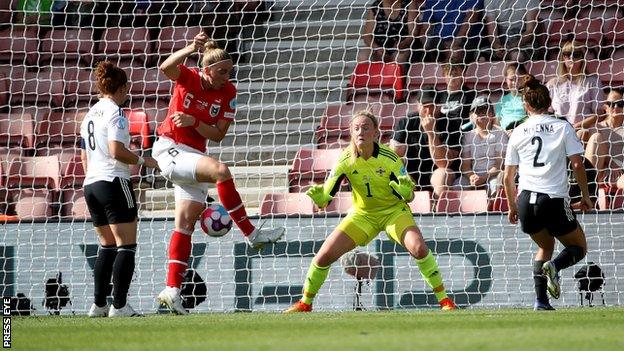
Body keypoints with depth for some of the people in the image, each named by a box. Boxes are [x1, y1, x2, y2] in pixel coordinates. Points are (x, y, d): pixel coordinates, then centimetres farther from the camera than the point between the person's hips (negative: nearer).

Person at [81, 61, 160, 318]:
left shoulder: (90, 114, 17)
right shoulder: (115, 112, -8)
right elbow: (116, 151, -19)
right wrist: (143, 161, -7)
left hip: (91, 184, 9)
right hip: (113, 181, -9)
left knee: (107, 246, 14)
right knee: (127, 245, -6)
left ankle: (99, 304, 9)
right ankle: (119, 305, -14)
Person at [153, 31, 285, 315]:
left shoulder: (228, 92, 1)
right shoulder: (187, 77, -9)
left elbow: (218, 134, -1)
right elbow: (166, 68, -32)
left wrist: (194, 122, -18)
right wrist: (191, 49, -45)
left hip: (194, 155, 6)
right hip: (169, 150, -6)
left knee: (185, 226, 3)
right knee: (220, 170, -29)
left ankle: (172, 290, 5)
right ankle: (251, 235, -21)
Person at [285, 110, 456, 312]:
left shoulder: (390, 159, -22)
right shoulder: (345, 160, -17)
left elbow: (408, 197, -18)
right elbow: (326, 196, -18)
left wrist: (406, 191, -42)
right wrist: (319, 197, -42)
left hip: (394, 210, -2)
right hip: (362, 215, 2)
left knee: (419, 248, -27)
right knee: (324, 255, -8)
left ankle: (444, 300, -13)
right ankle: (305, 303, 14)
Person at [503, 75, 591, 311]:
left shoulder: (518, 133, 9)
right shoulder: (562, 127, 2)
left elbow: (508, 177, 11)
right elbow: (577, 164, -3)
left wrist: (512, 207, 24)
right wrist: (586, 196, 9)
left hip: (527, 201, 3)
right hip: (555, 200, -3)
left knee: (546, 246, 27)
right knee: (579, 247, 17)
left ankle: (540, 300, 11)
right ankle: (554, 266, -17)